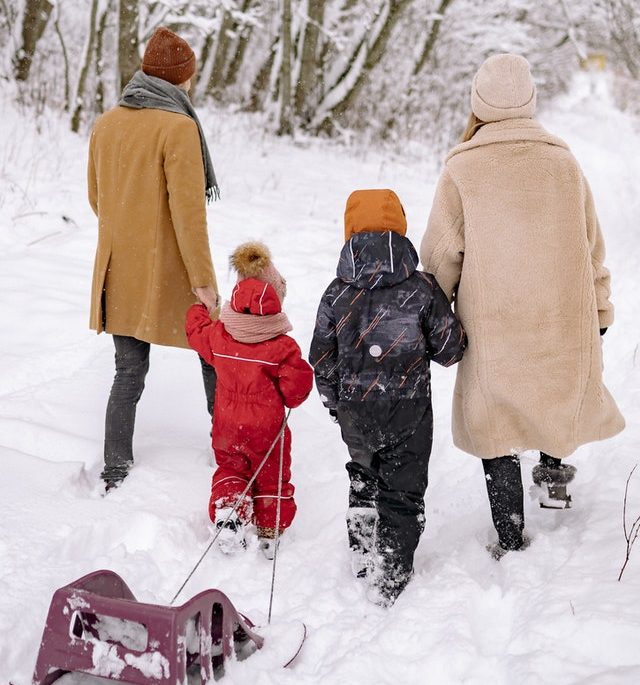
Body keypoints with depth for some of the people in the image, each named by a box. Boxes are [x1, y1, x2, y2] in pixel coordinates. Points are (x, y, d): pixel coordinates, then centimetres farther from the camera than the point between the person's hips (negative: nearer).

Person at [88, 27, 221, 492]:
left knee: (129, 371, 11)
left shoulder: (106, 125, 4)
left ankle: (116, 473, 11)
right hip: (170, 271, -5)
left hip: (119, 270, 6)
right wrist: (203, 276, -14)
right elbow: (188, 210, -18)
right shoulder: (179, 127, -16)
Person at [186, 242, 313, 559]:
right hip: (267, 426, -3)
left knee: (229, 468, 24)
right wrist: (288, 399, 3)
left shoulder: (218, 335, -12)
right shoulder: (283, 347, -23)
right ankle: (270, 532, 23)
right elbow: (296, 386, -21)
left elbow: (197, 331, 11)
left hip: (227, 425, 3)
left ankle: (227, 509, 2)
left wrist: (198, 308, 31)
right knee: (271, 477, 15)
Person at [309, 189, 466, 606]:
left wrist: (336, 404, 16)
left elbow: (322, 361, 0)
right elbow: (451, 350, -5)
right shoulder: (423, 289, -10)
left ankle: (363, 553, 36)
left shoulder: (336, 295, -6)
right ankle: (391, 575, 10)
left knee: (363, 479, 26)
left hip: (354, 414, 2)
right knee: (403, 491, 10)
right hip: (408, 413, -2)